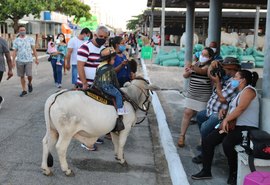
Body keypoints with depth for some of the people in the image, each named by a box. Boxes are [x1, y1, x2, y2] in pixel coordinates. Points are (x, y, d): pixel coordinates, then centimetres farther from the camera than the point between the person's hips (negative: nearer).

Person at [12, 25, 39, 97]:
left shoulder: (30, 39, 3)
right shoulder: (16, 40, 4)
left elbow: (34, 50, 5)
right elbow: (15, 51, 3)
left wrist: (36, 59, 1)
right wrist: (13, 61, -4)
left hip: (28, 60, -1)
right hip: (19, 61, 1)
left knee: (29, 75, -9)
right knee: (22, 76, 5)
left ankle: (29, 84, 23)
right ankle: (24, 90, 16)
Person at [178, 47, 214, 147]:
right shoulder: (197, 64, 12)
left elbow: (202, 71, -31)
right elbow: (185, 75, 9)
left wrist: (193, 68, -52)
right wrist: (188, 72, -16)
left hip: (203, 96, -5)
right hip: (191, 94, 5)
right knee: (187, 113, -1)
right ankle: (182, 136, 5)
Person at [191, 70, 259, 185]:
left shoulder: (248, 90, -6)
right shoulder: (240, 92, 25)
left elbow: (240, 108, -20)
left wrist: (226, 120, -19)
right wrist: (224, 111, 10)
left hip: (246, 128, -9)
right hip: (233, 125, 10)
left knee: (227, 143, -36)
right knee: (207, 140, -5)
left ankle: (233, 173, -14)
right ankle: (206, 171, 2)